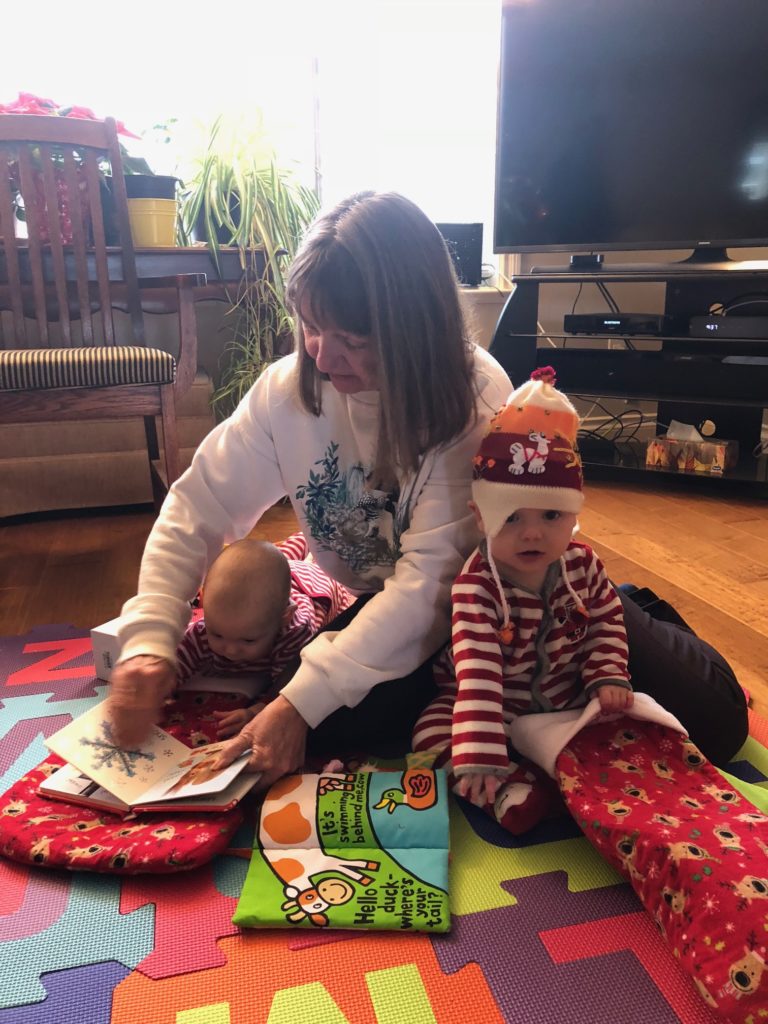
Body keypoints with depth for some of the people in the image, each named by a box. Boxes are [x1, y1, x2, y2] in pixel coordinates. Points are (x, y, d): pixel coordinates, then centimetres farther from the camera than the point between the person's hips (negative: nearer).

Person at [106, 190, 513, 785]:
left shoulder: (474, 398, -25)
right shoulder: (289, 387, -13)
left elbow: (432, 575, -30)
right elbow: (197, 508, -8)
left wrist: (301, 702, -34)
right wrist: (149, 640, -21)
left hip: (449, 607, -4)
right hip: (361, 602, 5)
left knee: (339, 721, -25)